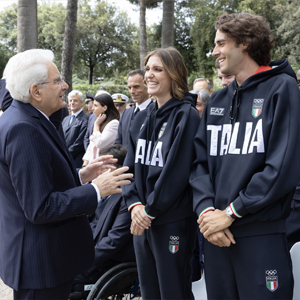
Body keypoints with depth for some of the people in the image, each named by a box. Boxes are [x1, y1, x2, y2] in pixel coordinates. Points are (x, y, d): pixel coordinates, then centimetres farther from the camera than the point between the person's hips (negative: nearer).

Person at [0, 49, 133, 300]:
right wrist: (96, 190, -19)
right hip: (41, 261, -10)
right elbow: (40, 208, -25)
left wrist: (80, 176, 6)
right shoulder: (23, 129, -24)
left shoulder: (25, 121, 8)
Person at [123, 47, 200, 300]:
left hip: (173, 221, -6)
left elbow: (177, 171, -17)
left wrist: (150, 210, -14)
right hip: (142, 221, 7)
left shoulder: (186, 115, -11)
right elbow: (131, 165, 9)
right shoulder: (142, 118, 11)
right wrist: (134, 204, -6)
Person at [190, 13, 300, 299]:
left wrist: (230, 212, -13)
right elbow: (201, 162, 8)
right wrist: (206, 209, -9)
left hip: (262, 235, -5)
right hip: (215, 234, 5)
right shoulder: (217, 100, 13)